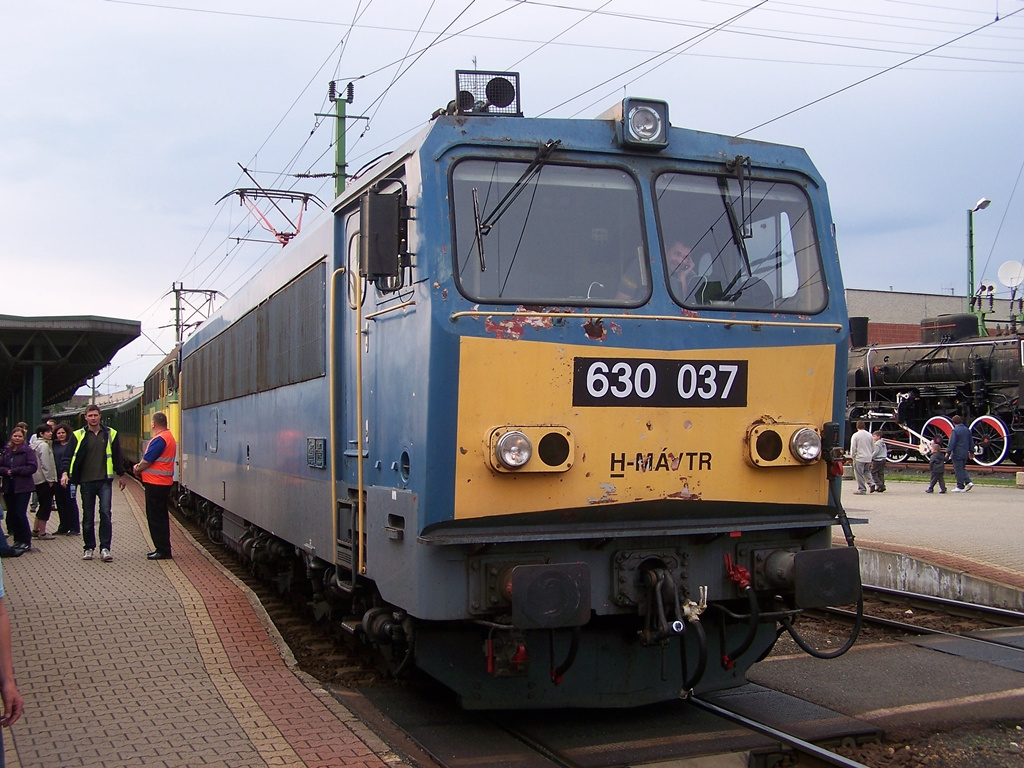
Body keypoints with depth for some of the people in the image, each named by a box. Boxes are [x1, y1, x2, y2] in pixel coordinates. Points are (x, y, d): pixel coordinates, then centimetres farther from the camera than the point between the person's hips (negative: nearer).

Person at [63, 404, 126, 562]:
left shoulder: (110, 434, 6)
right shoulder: (78, 436, 3)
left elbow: (117, 456, 12)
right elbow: (69, 456, 2)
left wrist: (121, 475, 14)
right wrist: (65, 473, -12)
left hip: (104, 481, 0)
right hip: (86, 481, 0)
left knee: (105, 513, -10)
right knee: (88, 516, 7)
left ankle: (105, 548, -6)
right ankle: (88, 548, 17)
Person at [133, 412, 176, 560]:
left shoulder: (159, 440, -19)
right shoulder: (169, 437, 14)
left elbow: (147, 461, -18)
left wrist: (138, 469, 1)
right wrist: (140, 467, 5)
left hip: (155, 484, -10)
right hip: (164, 483, 10)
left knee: (156, 518, -4)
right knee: (161, 517, 15)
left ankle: (162, 550, -2)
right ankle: (163, 549, 21)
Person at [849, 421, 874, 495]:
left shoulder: (855, 435, -8)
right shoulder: (870, 435, 7)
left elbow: (853, 447, -10)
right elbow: (873, 448, 13)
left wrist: (852, 456, 3)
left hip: (859, 458, -5)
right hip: (868, 458, 5)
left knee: (859, 474, 0)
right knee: (866, 473, 18)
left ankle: (861, 489, -1)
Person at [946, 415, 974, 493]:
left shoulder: (955, 430, -14)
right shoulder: (967, 430, 10)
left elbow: (952, 443, -17)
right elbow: (971, 442, 17)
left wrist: (948, 452, -12)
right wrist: (971, 451, 26)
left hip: (957, 454, -8)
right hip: (965, 453, 8)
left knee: (958, 470, -2)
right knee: (962, 468, 19)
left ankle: (960, 487, 0)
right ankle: (968, 482, 4)